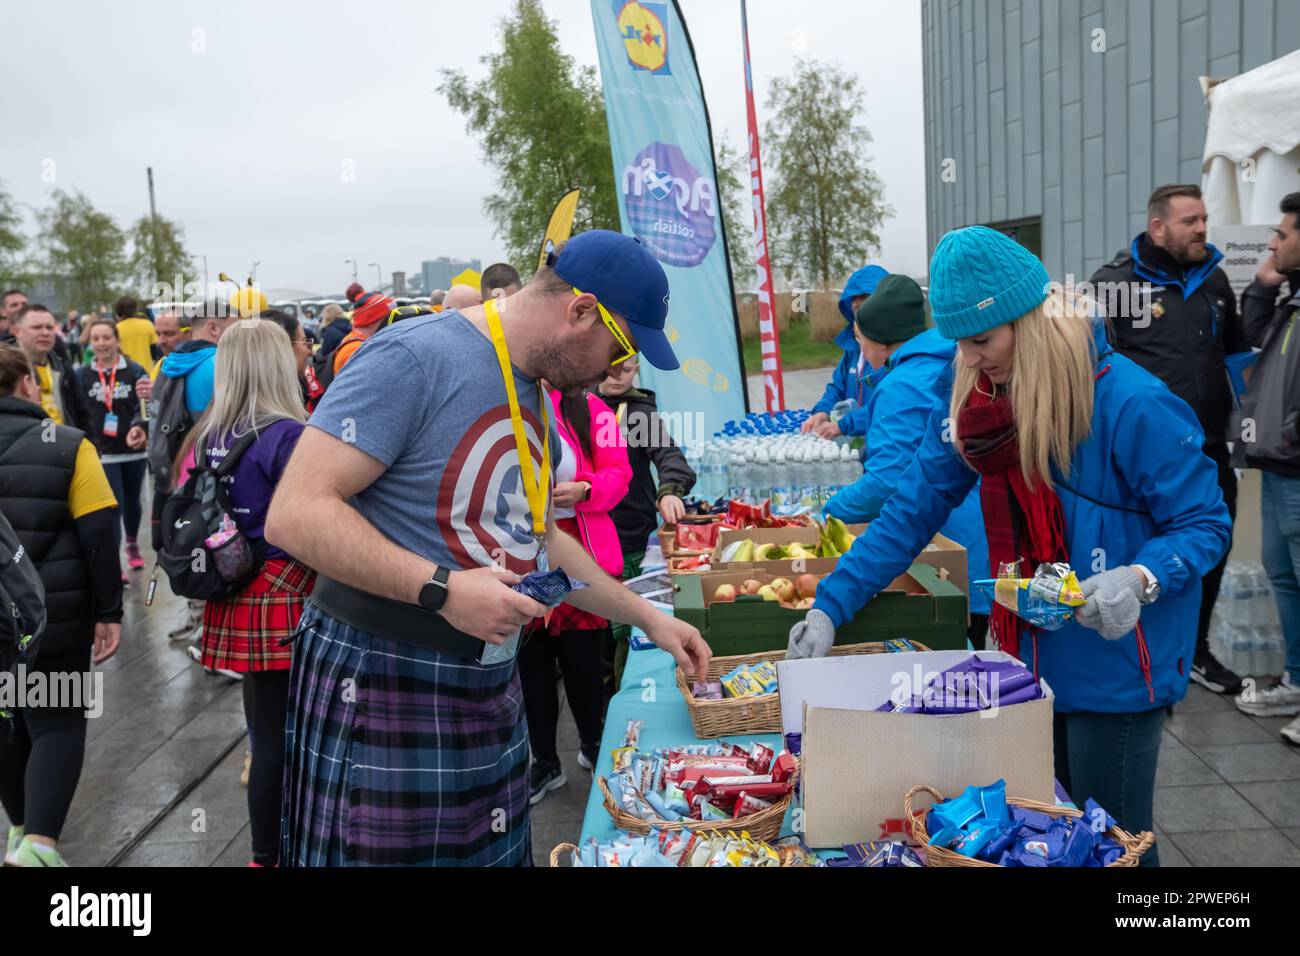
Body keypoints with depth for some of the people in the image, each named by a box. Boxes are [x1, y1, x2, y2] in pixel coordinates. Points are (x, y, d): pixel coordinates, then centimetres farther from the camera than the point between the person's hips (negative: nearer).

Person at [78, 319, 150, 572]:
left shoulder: (135, 371, -2)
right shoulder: (82, 375, 2)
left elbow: (146, 406, -7)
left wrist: (141, 428, -26)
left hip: (135, 450, 1)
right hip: (102, 453, -1)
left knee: (132, 500, 18)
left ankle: (132, 545, 40)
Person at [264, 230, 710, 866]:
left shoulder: (532, 398, 11)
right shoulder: (415, 358, -17)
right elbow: (294, 513, -22)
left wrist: (648, 618, 21)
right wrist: (441, 589, -27)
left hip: (489, 688, 8)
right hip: (378, 687, -8)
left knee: (497, 852, 14)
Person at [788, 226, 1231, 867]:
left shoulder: (1132, 404, -21)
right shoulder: (971, 400, -3)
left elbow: (1204, 524, -13)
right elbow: (912, 512, 0)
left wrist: (1139, 579, -33)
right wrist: (831, 604, -6)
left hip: (1115, 666, -5)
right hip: (1027, 654, 6)